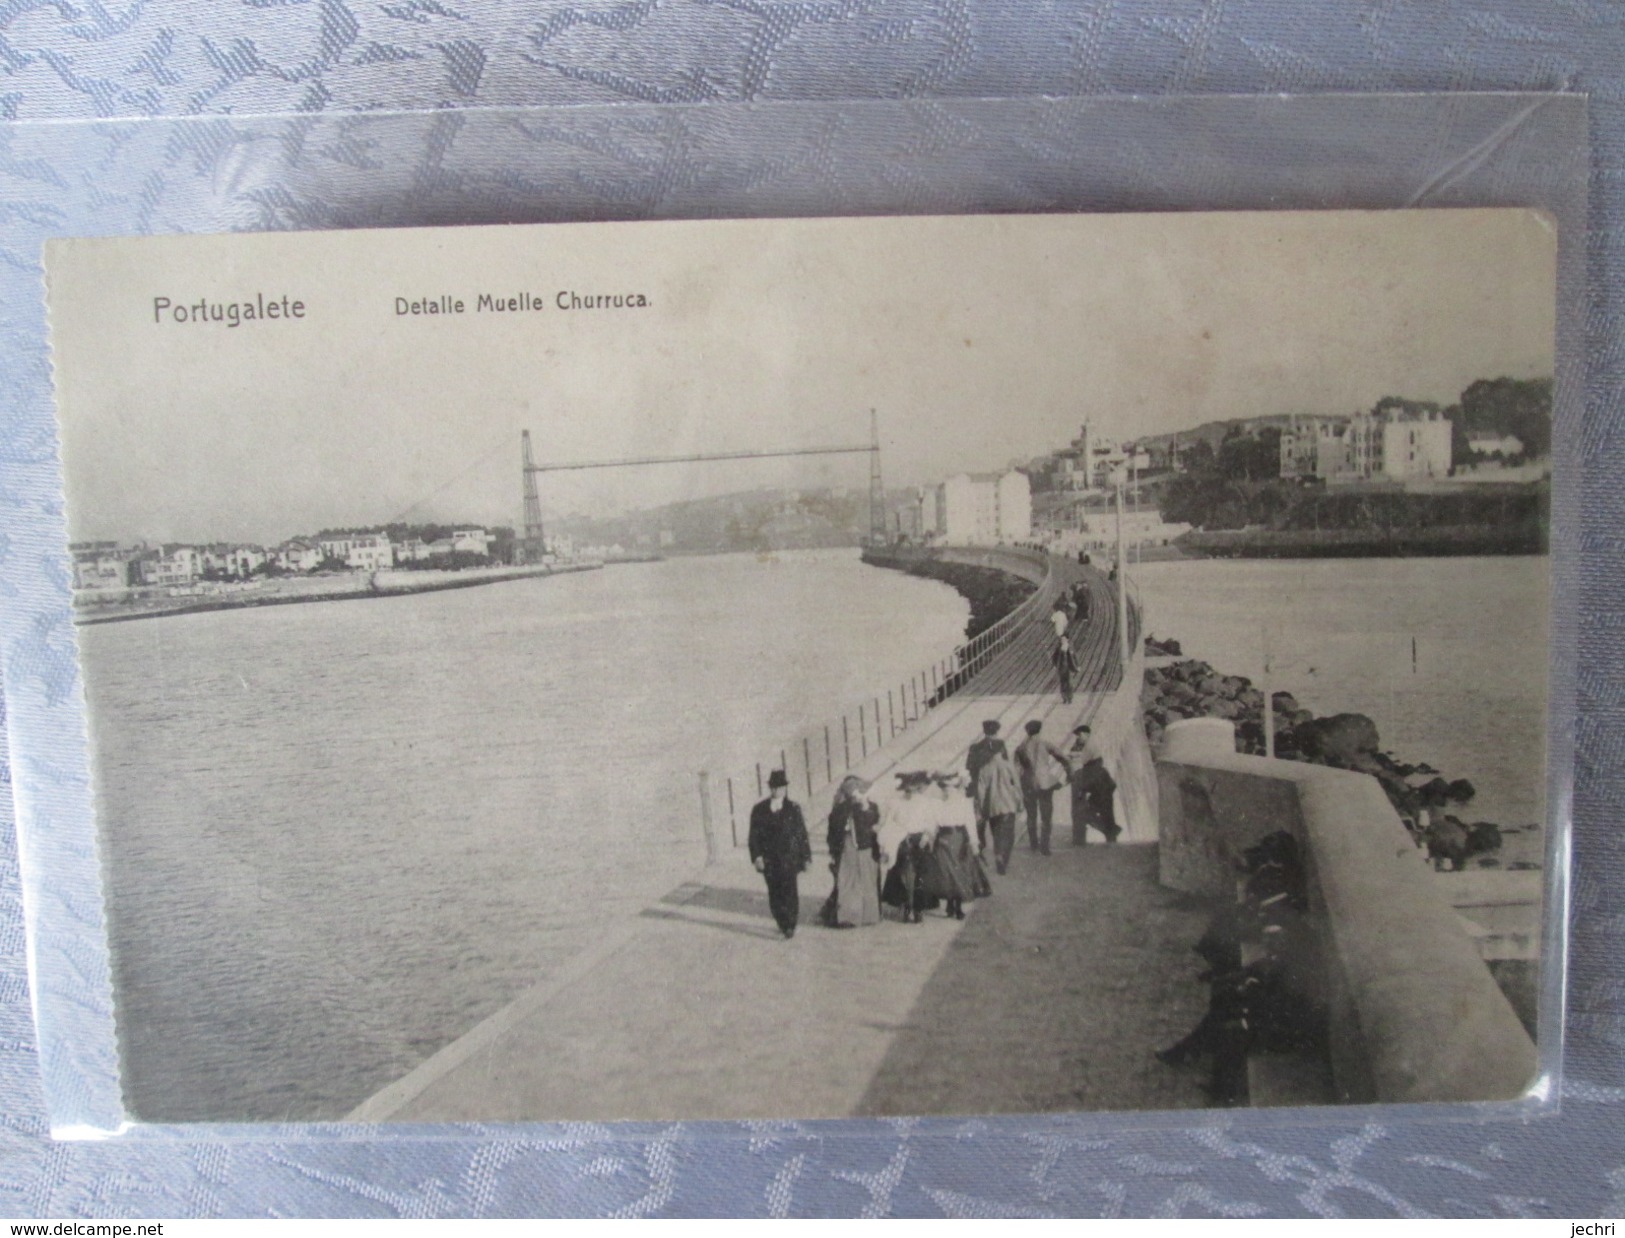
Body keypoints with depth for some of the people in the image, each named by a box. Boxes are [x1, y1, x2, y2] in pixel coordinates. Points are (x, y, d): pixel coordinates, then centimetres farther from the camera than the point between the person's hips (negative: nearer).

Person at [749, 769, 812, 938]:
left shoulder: (793, 809, 4)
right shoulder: (759, 810, 6)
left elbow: (802, 834, 5)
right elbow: (754, 836, 4)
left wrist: (805, 857, 3)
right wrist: (757, 856, -7)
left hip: (789, 859, -2)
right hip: (769, 860, 2)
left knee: (789, 891, -8)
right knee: (775, 894, 4)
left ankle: (790, 925, -1)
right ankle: (783, 924, 16)